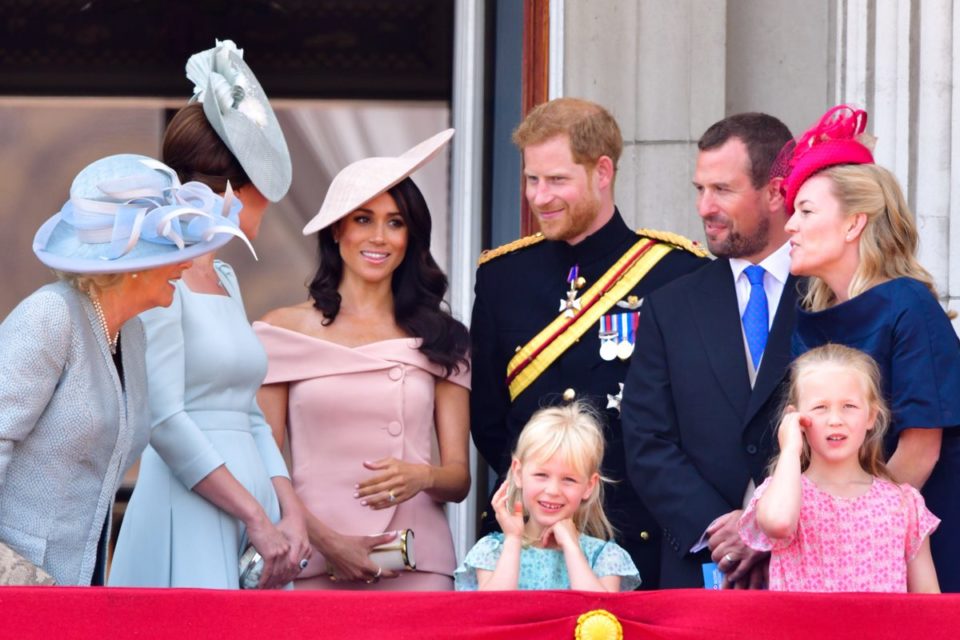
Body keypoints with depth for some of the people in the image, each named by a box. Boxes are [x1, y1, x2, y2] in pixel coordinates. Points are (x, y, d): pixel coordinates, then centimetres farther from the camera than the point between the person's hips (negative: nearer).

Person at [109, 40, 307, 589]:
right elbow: (164, 420, -16)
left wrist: (290, 512, 2)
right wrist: (258, 521, -17)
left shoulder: (225, 277, 17)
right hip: (188, 517, -8)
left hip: (253, 497, 8)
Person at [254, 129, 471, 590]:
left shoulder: (438, 339, 11)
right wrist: (325, 539, -11)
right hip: (312, 568, -1)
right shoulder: (285, 330, 6)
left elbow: (460, 477, 9)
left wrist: (422, 477, -13)